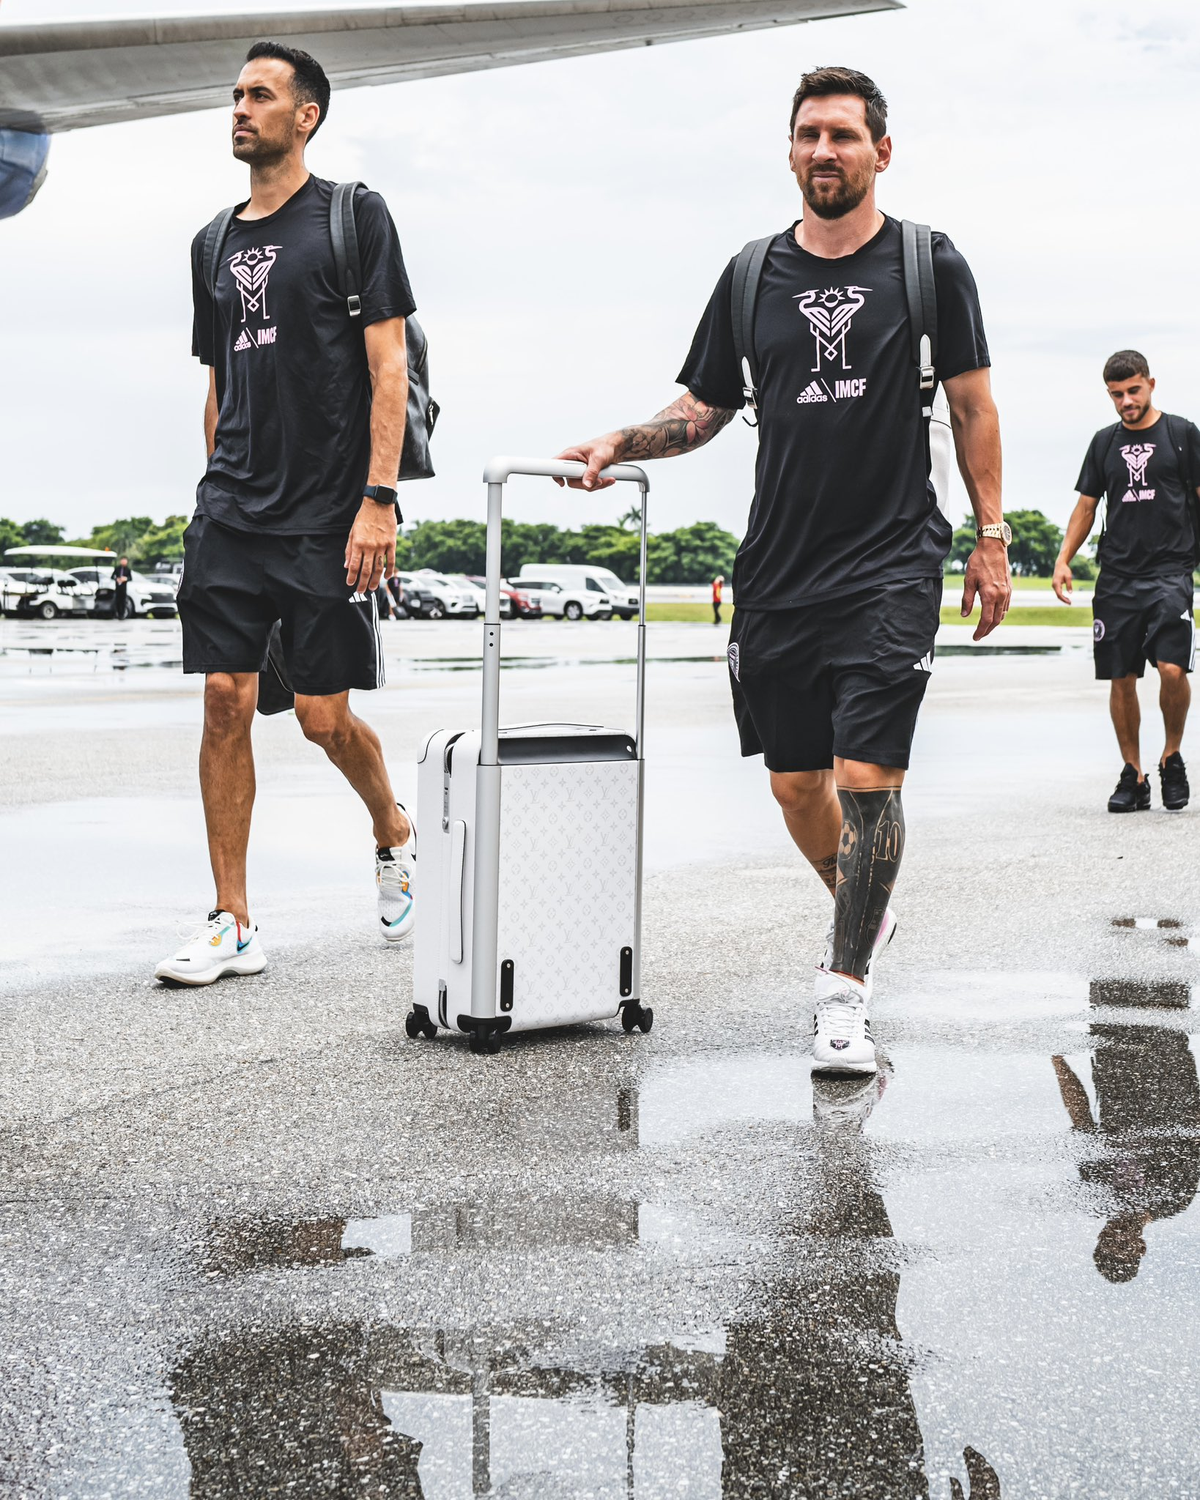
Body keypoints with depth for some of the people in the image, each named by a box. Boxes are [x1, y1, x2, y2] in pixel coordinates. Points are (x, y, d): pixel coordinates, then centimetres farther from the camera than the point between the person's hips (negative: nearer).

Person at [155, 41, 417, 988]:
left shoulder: (354, 218, -1)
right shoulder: (217, 242, 16)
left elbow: (388, 368, -7)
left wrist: (377, 501, -15)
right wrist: (221, 493, 16)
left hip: (327, 516, -5)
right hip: (230, 515, 5)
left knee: (325, 716, -2)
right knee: (226, 703, -2)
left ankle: (395, 835, 29)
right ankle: (233, 925, 4)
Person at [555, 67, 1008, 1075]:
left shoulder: (929, 265, 2)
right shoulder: (754, 275, 9)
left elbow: (973, 405, 5)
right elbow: (705, 407, 16)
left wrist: (992, 538, 1)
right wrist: (622, 445, -2)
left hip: (893, 565, -3)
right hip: (779, 568, 4)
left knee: (868, 776, -12)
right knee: (795, 783, 9)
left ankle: (846, 991, -2)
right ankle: (864, 915, 37)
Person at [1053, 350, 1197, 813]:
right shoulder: (1104, 442, 14)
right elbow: (1086, 505, 19)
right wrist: (1063, 559, 7)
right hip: (1116, 578, 4)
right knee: (1121, 679, 1)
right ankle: (1133, 777, 11)